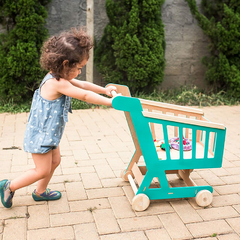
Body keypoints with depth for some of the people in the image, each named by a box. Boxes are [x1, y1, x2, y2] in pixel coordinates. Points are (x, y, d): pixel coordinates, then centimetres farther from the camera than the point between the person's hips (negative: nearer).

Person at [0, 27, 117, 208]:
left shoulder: (59, 78, 1)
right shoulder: (57, 83, -29)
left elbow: (83, 85, 11)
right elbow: (85, 95, -28)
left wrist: (105, 90, 9)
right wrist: (110, 102, -22)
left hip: (49, 132, 10)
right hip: (40, 134, -10)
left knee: (55, 161, 20)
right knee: (42, 171, 2)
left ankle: (40, 192, 38)